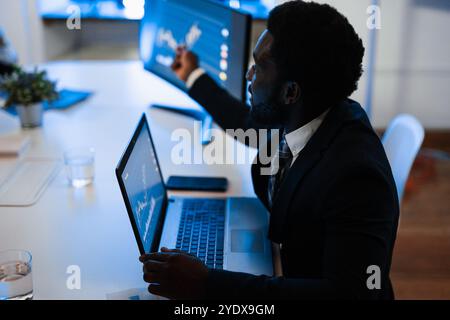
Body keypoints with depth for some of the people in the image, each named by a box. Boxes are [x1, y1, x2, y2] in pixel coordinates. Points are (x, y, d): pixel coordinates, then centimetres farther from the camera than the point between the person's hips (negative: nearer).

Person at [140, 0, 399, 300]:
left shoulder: (355, 173, -33)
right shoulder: (294, 117, -9)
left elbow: (349, 292, -37)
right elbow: (250, 123, 13)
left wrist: (206, 284, -41)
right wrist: (193, 77, 26)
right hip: (281, 262, 6)